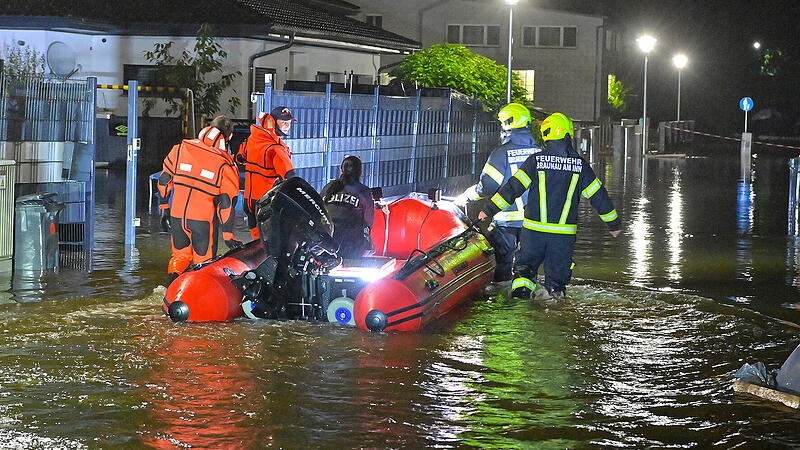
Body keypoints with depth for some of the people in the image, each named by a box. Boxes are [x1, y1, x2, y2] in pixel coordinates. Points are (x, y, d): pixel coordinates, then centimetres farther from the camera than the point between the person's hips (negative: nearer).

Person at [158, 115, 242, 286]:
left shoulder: (181, 149, 1)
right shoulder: (226, 165, -8)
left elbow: (164, 179, 8)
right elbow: (227, 202, -7)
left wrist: (164, 207, 20)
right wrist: (228, 234, -3)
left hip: (177, 216, 3)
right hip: (203, 220, -3)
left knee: (180, 254, 23)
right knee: (203, 261, 11)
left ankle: (173, 274, 0)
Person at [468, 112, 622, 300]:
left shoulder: (535, 161, -6)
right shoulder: (579, 164, -1)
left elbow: (513, 187, -7)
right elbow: (598, 196, 5)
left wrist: (489, 209, 0)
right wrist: (613, 223, 15)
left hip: (534, 229, -1)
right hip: (564, 233, 1)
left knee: (525, 264, 14)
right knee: (557, 270, 13)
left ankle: (521, 287, -7)